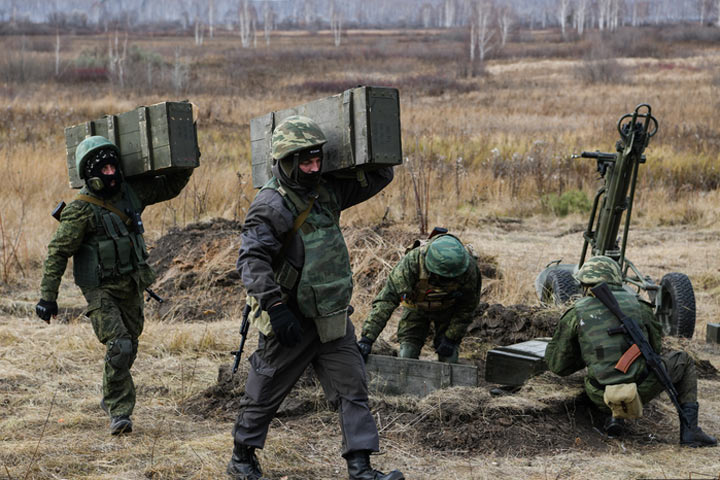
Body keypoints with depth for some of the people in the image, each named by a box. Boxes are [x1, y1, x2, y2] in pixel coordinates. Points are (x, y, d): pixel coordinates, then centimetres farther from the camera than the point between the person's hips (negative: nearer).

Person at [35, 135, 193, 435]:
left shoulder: (132, 192, 1)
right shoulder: (81, 210, -15)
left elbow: (170, 186, 16)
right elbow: (57, 253, -13)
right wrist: (48, 296, -16)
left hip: (131, 286, 6)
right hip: (101, 290, -6)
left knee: (129, 348, 14)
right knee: (119, 347, -17)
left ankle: (111, 400, 34)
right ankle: (119, 411, -6)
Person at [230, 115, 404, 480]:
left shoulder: (327, 191, 6)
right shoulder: (271, 205, -16)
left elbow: (378, 177, 15)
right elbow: (252, 260, -24)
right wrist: (275, 307, -31)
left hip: (332, 318, 7)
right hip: (291, 320, -6)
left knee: (352, 388, 1)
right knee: (265, 394, 8)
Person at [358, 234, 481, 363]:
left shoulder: (469, 267, -34)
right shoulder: (413, 261, -41)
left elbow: (468, 306, -14)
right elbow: (386, 299, -43)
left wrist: (452, 338, -16)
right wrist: (367, 338, -50)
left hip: (448, 308, 1)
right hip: (416, 307, -1)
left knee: (448, 358, -10)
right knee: (407, 356, -12)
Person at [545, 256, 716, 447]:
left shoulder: (576, 314, 3)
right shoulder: (637, 305, 8)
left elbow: (556, 364, 7)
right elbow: (655, 346, 21)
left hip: (601, 397, 1)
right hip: (643, 389, -1)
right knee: (683, 361, 28)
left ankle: (614, 415, 12)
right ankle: (689, 429, 13)